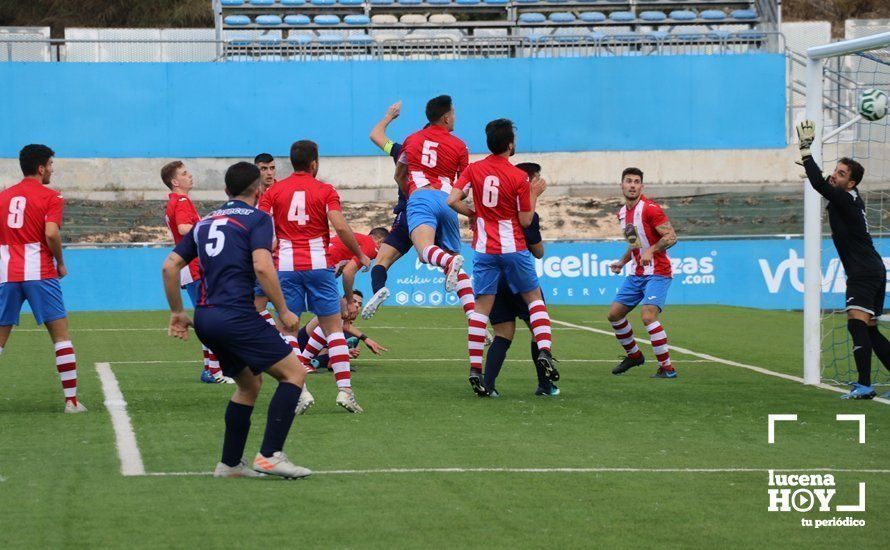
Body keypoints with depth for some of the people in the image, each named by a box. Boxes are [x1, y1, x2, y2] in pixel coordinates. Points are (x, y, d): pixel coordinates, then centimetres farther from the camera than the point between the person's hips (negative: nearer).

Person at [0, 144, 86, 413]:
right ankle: (71, 399, -1)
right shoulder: (50, 197, -1)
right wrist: (61, 264, -1)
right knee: (61, 334, 3)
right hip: (40, 274, -4)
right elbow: (51, 233, -14)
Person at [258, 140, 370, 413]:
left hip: (286, 267, 1)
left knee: (288, 330, 5)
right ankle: (345, 390, -3)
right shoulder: (325, 191, 1)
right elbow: (341, 227, -9)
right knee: (333, 327, 5)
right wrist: (360, 256, 3)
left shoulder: (273, 191, 5)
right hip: (319, 264, -1)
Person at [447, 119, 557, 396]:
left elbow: (452, 201, -8)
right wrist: (534, 195, 9)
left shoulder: (473, 170, -1)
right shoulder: (519, 176, -8)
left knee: (481, 308, 2)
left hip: (484, 249, 2)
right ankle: (544, 350, -5)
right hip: (513, 248, -2)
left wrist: (472, 214, 9)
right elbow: (526, 220, -5)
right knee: (534, 297, 13)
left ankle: (475, 370, -5)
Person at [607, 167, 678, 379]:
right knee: (614, 314, 10)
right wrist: (622, 262, 16)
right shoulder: (622, 213, 12)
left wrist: (651, 250, -33)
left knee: (648, 316, -24)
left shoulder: (650, 208, -14)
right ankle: (634, 355, 30)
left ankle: (667, 368, -18)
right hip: (636, 274, 9)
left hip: (657, 273, -9)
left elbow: (671, 237, -20)